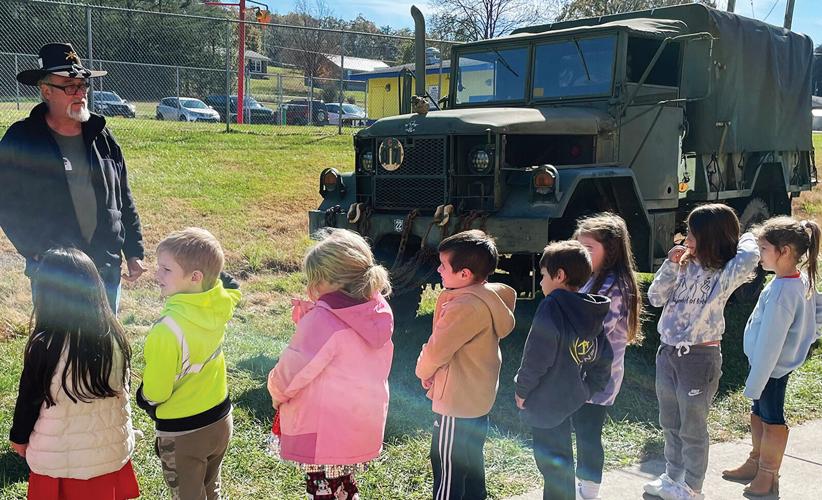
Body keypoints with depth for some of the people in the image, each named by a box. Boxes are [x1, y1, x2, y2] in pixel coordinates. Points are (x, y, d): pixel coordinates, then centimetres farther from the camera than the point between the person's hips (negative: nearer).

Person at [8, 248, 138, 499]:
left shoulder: (44, 348, -24)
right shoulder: (114, 338, -12)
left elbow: (28, 400, -10)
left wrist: (19, 438, 9)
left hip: (59, 458, -3)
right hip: (111, 451, 3)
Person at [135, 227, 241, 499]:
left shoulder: (168, 329, -32)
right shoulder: (219, 306, -14)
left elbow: (153, 393, -21)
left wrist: (144, 400, 0)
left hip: (182, 434, -6)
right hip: (220, 421, 6)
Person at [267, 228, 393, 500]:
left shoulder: (322, 320, -24)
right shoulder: (377, 312, -1)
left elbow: (291, 369, -19)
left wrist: (278, 392, 2)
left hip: (323, 433, -7)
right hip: (364, 426, 7)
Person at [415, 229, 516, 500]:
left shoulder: (466, 307, -27)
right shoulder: (491, 297, 2)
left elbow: (437, 350, -20)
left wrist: (424, 371, -2)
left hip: (457, 402, -9)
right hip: (479, 397, 10)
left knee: (447, 467, 4)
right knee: (472, 460, 22)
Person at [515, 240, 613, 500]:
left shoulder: (552, 306, -20)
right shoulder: (590, 312, 5)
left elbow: (536, 357, -22)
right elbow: (604, 358, 9)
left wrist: (521, 389, -9)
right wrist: (588, 390, 16)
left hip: (545, 401, -8)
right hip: (570, 398, 8)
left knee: (552, 462, 4)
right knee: (560, 458, 21)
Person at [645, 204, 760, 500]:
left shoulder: (727, 273, -13)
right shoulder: (686, 265, 3)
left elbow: (749, 256, -34)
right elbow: (656, 298, 3)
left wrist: (746, 238, -12)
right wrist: (671, 265, -8)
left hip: (699, 357, -6)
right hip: (667, 353, 6)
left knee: (692, 429, 9)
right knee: (669, 424, 20)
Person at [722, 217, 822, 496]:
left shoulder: (780, 292, -29)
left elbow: (770, 342, -25)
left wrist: (754, 383, -18)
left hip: (771, 367, -9)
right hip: (775, 361, 9)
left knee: (771, 419, 7)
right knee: (759, 413, 22)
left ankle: (768, 476, 24)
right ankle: (756, 463, 38)